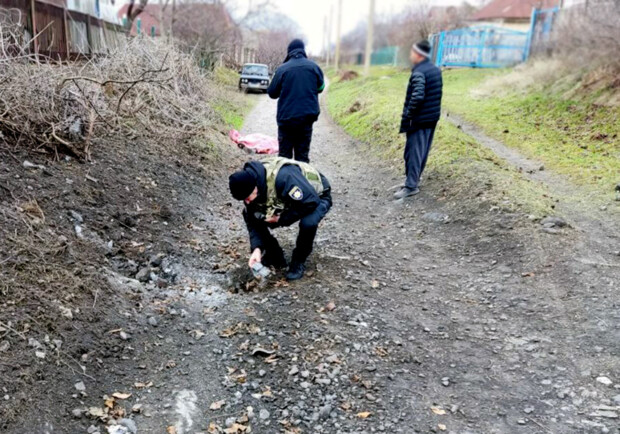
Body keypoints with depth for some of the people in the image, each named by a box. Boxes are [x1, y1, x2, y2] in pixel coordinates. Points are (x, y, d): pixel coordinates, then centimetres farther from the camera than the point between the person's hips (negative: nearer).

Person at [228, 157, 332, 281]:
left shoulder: (284, 177, -41)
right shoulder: (249, 185, -17)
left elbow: (311, 202, -37)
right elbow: (252, 221, -10)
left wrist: (281, 219, -30)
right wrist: (257, 248, -23)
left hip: (317, 196, -6)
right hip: (289, 200, 6)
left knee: (308, 223, -40)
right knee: (248, 214, -9)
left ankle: (299, 262, -11)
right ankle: (275, 257, 3)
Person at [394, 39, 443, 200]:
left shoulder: (418, 73, -18)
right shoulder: (436, 70, 11)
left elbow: (417, 96, -28)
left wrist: (408, 115, -19)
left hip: (418, 120, -9)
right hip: (433, 118, 9)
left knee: (413, 151, -5)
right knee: (423, 151, 15)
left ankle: (411, 185, -4)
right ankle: (414, 179, 27)